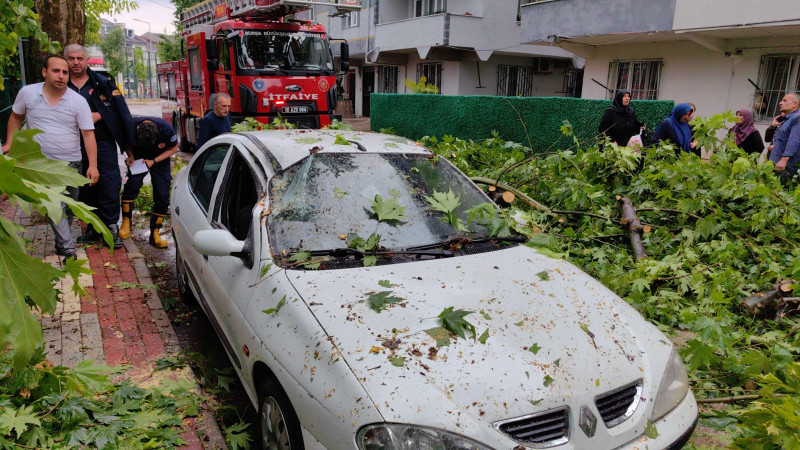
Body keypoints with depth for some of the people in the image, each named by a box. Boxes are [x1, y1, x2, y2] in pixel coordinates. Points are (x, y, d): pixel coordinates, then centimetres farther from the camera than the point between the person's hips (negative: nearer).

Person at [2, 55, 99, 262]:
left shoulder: (78, 101, -7)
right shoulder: (27, 93, -2)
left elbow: (88, 134, -9)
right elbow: (16, 117, 15)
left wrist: (92, 165, -16)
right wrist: (9, 143, 7)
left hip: (71, 163, 1)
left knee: (69, 208, 11)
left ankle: (61, 242, 32)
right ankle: (68, 248, -9)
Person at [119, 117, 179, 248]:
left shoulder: (166, 129, -31)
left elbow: (174, 149, -11)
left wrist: (154, 161, -18)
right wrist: (130, 156, -17)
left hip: (160, 160, 0)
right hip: (138, 159, 0)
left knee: (162, 195, -9)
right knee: (133, 182, -24)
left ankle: (155, 232, 2)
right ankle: (126, 222, -10)